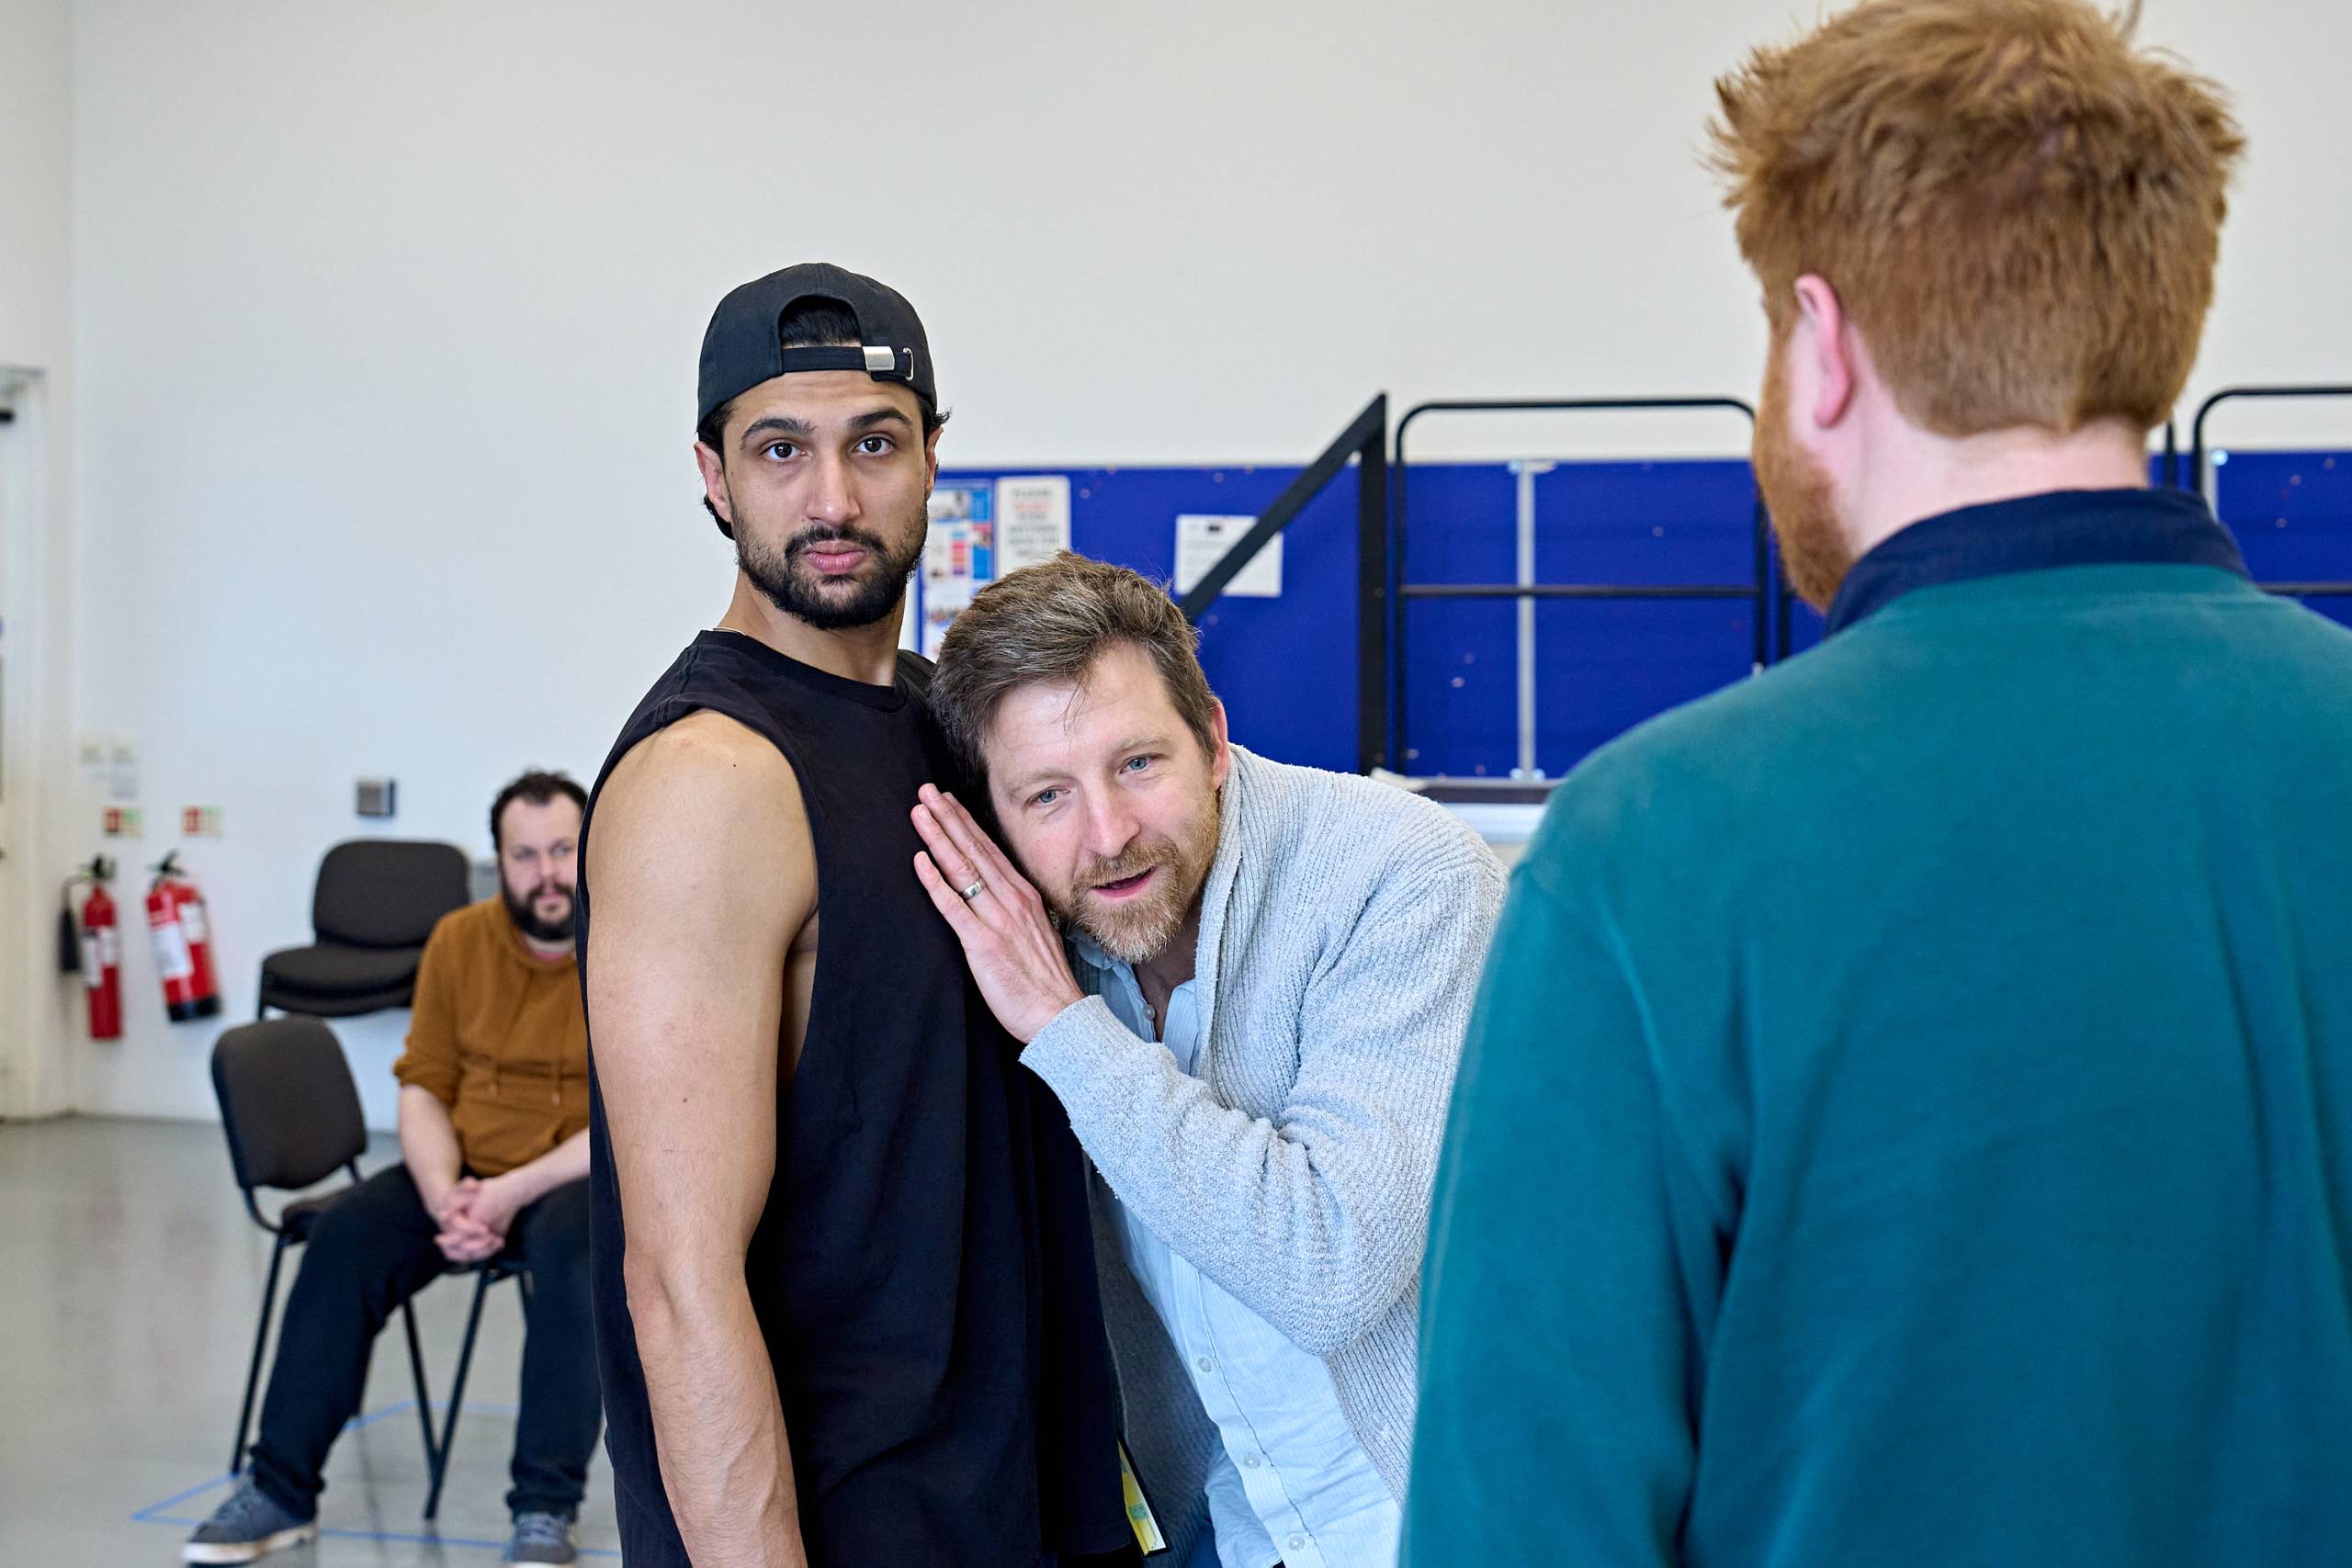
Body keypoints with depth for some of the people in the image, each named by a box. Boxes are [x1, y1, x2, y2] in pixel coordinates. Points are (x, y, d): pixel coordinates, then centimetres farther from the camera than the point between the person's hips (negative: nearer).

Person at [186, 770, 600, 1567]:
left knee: (569, 1243, -37)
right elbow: (423, 1088, 4)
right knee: (345, 1237, -21)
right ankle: (281, 1489, -11)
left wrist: (514, 1192, -24)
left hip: (588, 1176, -4)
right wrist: (444, 1196, -15)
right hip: (467, 1170, 4)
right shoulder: (457, 942, 3)